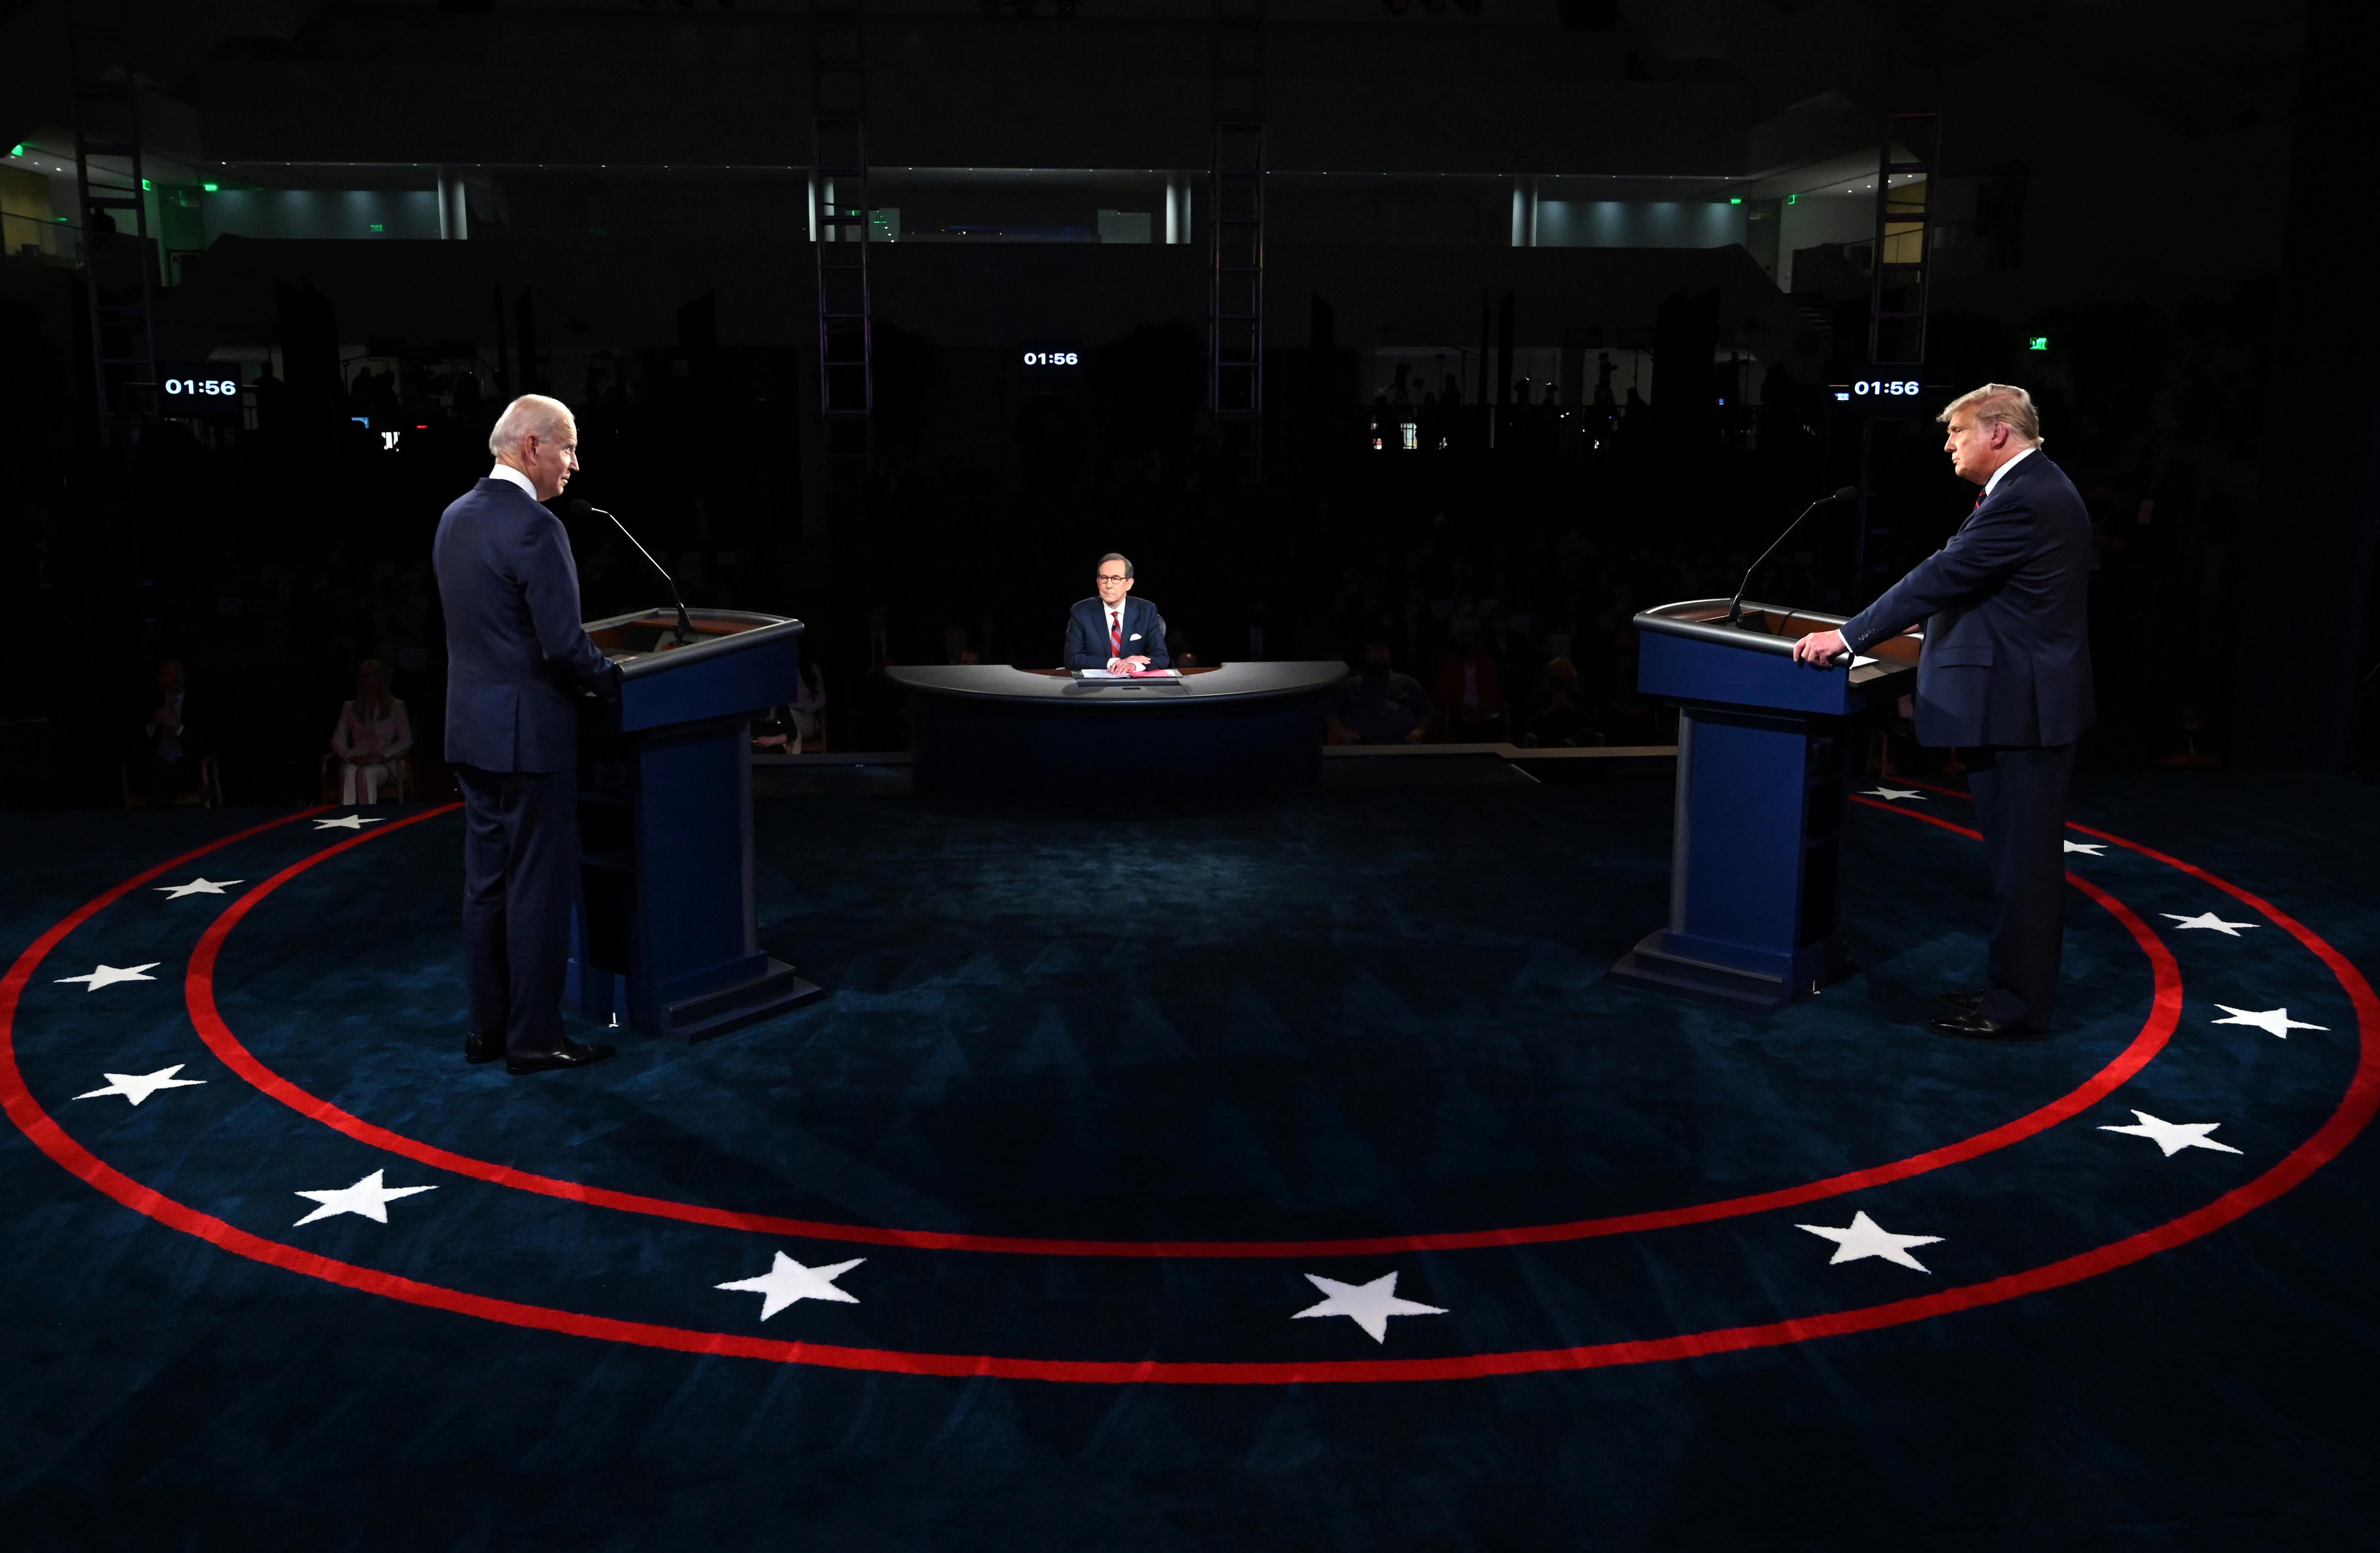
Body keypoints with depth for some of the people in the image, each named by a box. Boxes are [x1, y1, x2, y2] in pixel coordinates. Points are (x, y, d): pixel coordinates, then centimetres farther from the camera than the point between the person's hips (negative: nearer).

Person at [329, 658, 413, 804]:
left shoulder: (396, 706, 15)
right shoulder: (350, 708, 21)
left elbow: (406, 740, 5)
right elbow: (337, 740, 12)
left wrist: (381, 756, -11)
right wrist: (351, 757, -11)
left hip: (385, 764, -1)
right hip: (356, 762, 2)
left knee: (366, 773, -37)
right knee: (348, 772, -36)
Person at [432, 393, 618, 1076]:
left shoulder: (456, 518, 9)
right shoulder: (534, 527, -19)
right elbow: (564, 644, -22)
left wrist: (591, 666, 17)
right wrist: (614, 679, -4)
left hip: (471, 727, 9)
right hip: (529, 733, -9)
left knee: (486, 880, 14)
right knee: (539, 887, 0)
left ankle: (488, 1026, 22)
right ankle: (534, 1038, 8)